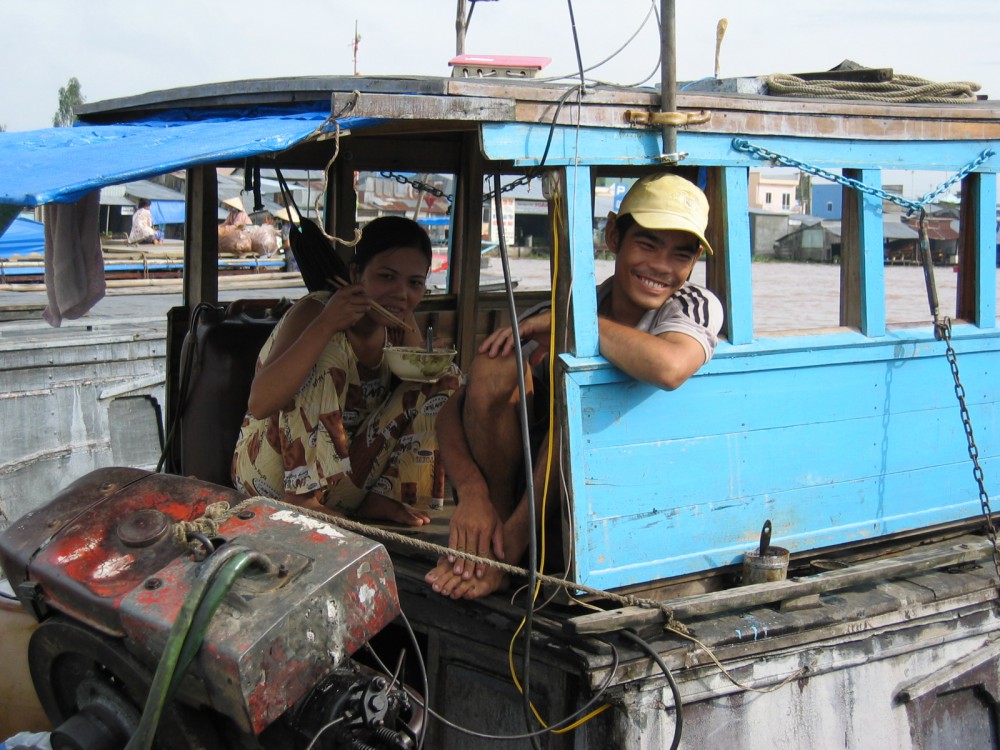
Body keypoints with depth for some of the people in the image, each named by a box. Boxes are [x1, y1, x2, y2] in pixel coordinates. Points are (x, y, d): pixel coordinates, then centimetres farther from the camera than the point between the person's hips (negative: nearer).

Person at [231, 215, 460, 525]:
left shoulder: (399, 327, 1)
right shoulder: (315, 311, -18)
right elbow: (259, 404, -30)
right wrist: (325, 325, -37)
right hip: (273, 472, -6)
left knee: (446, 375, 0)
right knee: (327, 350, -27)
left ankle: (381, 495, -11)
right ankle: (303, 497, -27)